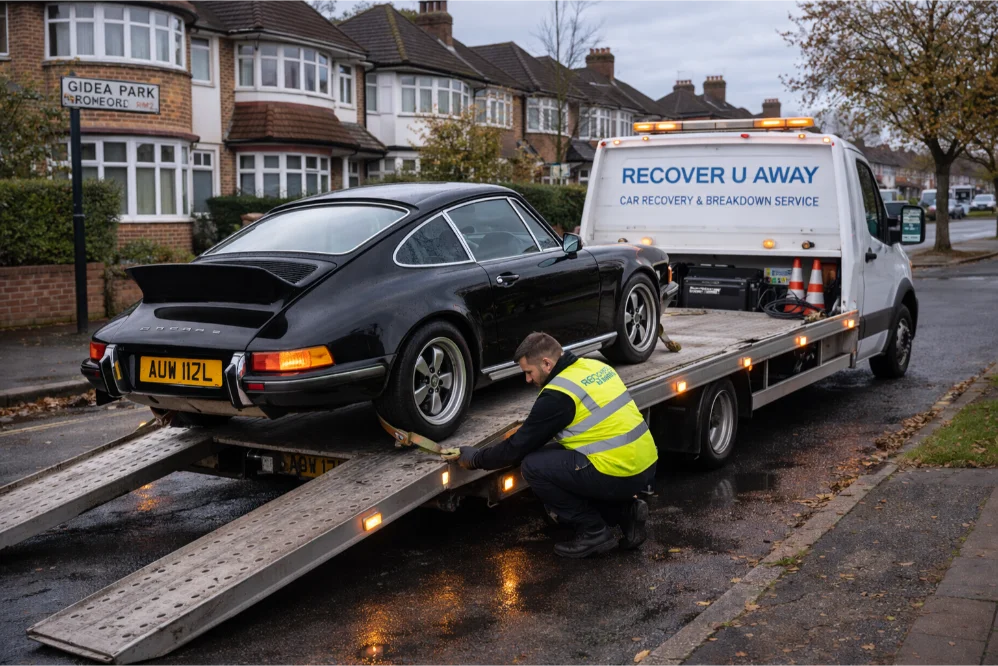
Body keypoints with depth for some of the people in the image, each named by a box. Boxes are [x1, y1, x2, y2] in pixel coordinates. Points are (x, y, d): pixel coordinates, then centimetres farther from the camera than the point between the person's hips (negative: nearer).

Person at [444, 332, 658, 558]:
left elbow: (519, 446, -6)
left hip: (620, 475, -9)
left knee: (533, 466, -4)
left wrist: (475, 458, 9)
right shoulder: (594, 366, 11)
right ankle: (626, 512, 12)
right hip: (644, 466, 9)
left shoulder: (557, 394, -14)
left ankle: (594, 532, 2)